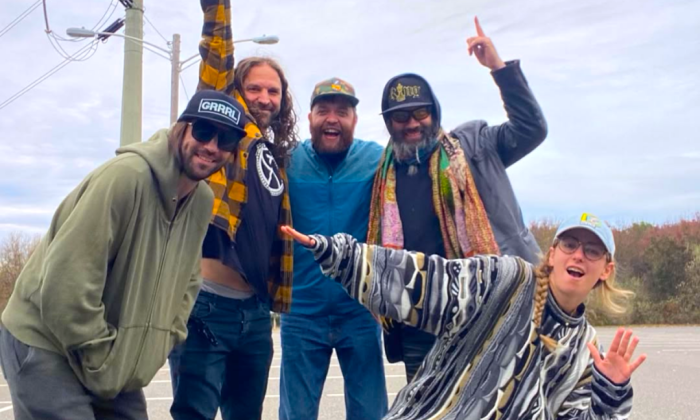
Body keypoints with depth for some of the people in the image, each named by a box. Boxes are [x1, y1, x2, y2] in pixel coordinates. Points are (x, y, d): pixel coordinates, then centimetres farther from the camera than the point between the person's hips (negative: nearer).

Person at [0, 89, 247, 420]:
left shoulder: (203, 201, 1)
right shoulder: (127, 175, -23)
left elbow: (187, 279, 13)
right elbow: (66, 281, -26)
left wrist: (163, 341, 2)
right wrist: (101, 361, -18)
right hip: (48, 347, -7)